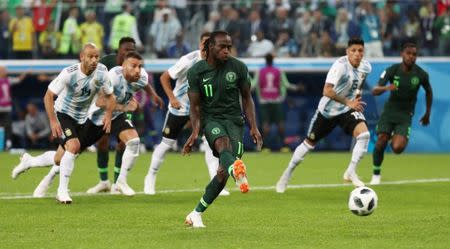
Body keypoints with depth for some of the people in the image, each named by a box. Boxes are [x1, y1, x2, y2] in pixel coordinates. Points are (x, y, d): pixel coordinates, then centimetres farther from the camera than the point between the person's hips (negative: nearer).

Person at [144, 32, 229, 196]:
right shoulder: (189, 60, -23)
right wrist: (172, 98, -23)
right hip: (180, 107, -3)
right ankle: (150, 178, 27)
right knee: (167, 143, 6)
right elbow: (164, 77, -15)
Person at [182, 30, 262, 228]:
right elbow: (195, 106, 0)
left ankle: (197, 213, 3)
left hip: (234, 119, 2)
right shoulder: (196, 71, -4)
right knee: (223, 143, -38)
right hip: (211, 119, -2)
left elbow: (247, 98, 9)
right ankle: (237, 171, -73)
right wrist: (195, 132, -15)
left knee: (223, 172, -12)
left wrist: (253, 127, -1)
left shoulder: (238, 67, -1)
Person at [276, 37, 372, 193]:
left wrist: (357, 95, 6)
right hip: (328, 110, -4)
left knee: (364, 134, -24)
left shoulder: (366, 67, -6)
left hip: (348, 110, 4)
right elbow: (327, 91, -38)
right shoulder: (340, 66, -27)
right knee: (310, 143, 10)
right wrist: (348, 102, -37)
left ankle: (351, 172, -12)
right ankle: (288, 173, 31)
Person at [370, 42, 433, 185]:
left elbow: (428, 91, 12)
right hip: (390, 110, 0)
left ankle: (396, 138, 20)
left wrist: (427, 114, 17)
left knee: (397, 148, -20)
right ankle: (376, 174, 10)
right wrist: (386, 88, -41)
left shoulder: (421, 74, -9)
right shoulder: (392, 70, -12)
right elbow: (375, 91, -19)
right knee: (381, 141, -14)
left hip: (405, 115, 0)